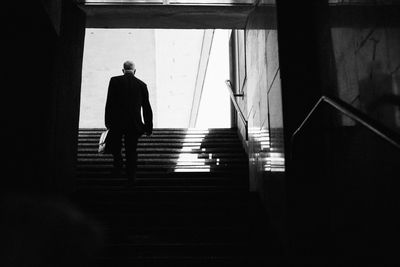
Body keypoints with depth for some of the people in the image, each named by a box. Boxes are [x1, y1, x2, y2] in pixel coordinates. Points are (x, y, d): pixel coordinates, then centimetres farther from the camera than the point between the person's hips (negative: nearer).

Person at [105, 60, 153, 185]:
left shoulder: (114, 81, -2)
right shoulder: (142, 85, 3)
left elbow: (109, 102, -5)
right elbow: (146, 108, 6)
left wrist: (107, 121, 2)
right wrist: (149, 127, 13)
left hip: (116, 123, -1)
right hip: (134, 124, 1)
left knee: (115, 147, 22)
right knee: (131, 151, 10)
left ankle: (118, 165, 5)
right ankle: (131, 178, 11)